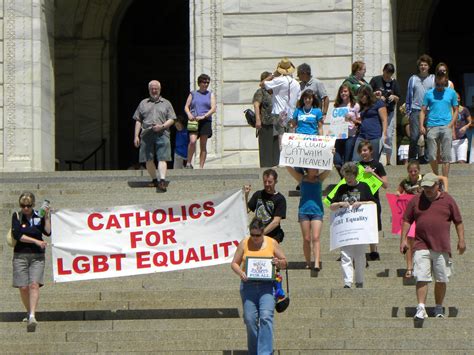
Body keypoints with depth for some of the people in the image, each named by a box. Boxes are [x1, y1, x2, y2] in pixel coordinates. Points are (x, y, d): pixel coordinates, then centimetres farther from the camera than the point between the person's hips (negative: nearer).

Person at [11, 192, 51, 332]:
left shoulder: (39, 216, 6)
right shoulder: (16, 216, 2)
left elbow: (48, 232, -4)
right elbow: (17, 235, -9)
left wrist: (46, 216, -8)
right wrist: (36, 241, -12)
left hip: (37, 256, 0)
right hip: (20, 255, 0)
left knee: (34, 285, -16)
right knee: (23, 288, -1)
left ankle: (32, 316, -25)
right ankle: (29, 312, 22)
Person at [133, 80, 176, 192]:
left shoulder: (166, 103, 15)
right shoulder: (143, 104, 18)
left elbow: (171, 120, 9)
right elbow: (138, 121, 15)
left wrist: (162, 126, -10)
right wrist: (136, 136, 6)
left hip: (162, 134, -2)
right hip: (146, 135, 2)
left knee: (162, 158, -14)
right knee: (148, 159, 3)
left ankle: (162, 180, -24)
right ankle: (154, 180, 17)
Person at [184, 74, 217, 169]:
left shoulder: (210, 94, 13)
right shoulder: (193, 94, 15)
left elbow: (213, 108, 3)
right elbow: (186, 107, 13)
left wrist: (203, 116, -11)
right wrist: (189, 114, -9)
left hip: (205, 121, 1)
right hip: (193, 121, -1)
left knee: (203, 145, 0)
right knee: (192, 141, -21)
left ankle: (201, 167, 2)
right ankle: (189, 163, -10)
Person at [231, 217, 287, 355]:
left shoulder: (272, 243, 6)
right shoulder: (244, 243, 7)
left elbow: (285, 263, 12)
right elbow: (234, 263, 8)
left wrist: (279, 263, -11)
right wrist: (240, 273, -13)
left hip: (267, 286, -1)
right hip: (248, 285, 2)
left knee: (266, 317, -16)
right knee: (250, 319, 2)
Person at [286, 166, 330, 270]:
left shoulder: (319, 178, 10)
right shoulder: (301, 178, 8)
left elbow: (329, 169, 1)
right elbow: (288, 167, 2)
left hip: (317, 211, -1)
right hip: (304, 210, 1)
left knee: (315, 238, -13)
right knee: (306, 239, 2)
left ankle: (317, 263, -23)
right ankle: (308, 263, 11)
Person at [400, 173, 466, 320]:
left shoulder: (447, 200, 5)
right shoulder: (416, 200, 7)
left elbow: (458, 221, 10)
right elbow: (407, 221, 11)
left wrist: (461, 240, 4)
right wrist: (403, 239, 3)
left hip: (442, 247, 1)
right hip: (422, 246, -1)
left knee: (441, 280, 6)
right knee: (421, 278, -10)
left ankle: (439, 308, 18)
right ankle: (421, 308, -12)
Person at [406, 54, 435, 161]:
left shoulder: (433, 79, 10)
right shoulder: (413, 79, 11)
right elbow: (409, 95, 13)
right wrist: (408, 110, 7)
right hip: (416, 111, 0)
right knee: (414, 136, -8)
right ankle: (412, 158, 0)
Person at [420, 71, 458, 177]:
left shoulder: (451, 93, 11)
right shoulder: (429, 94, 10)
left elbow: (456, 110, 11)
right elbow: (423, 111, 10)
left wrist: (451, 125, -3)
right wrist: (421, 125, -3)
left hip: (446, 127, 0)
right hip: (432, 127, 0)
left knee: (446, 156, -7)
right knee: (432, 156, -3)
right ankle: (436, 177, 18)